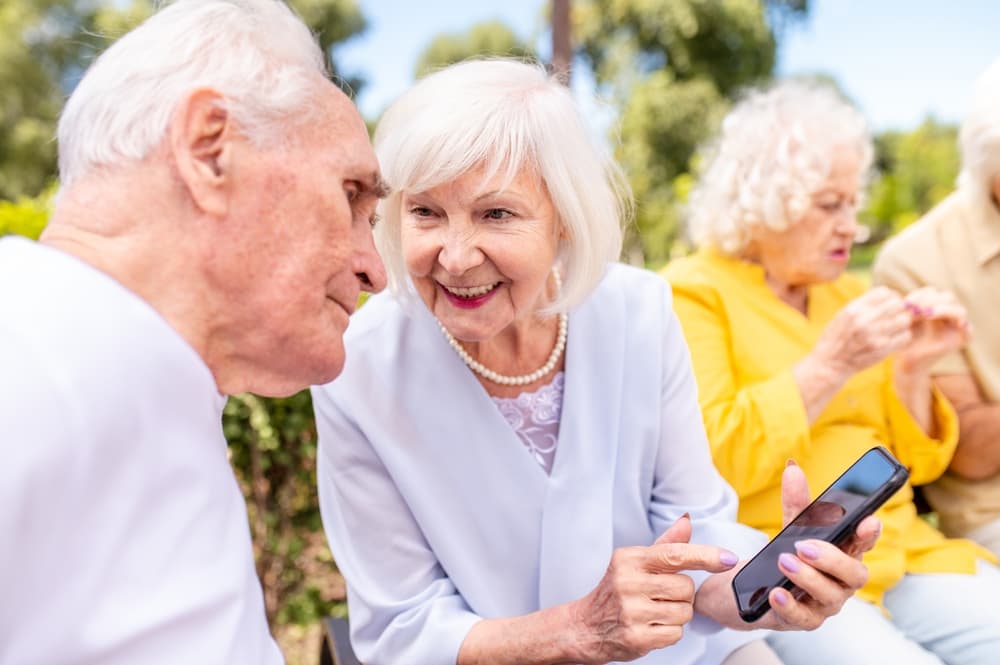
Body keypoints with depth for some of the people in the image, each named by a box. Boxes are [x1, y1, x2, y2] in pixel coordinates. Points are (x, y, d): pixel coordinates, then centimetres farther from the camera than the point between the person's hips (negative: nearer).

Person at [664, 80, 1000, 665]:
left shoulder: (851, 296, 15)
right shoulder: (692, 295, -3)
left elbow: (911, 463, 16)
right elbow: (707, 463, -15)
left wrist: (913, 371, -2)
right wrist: (829, 364, -16)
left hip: (899, 550, 6)